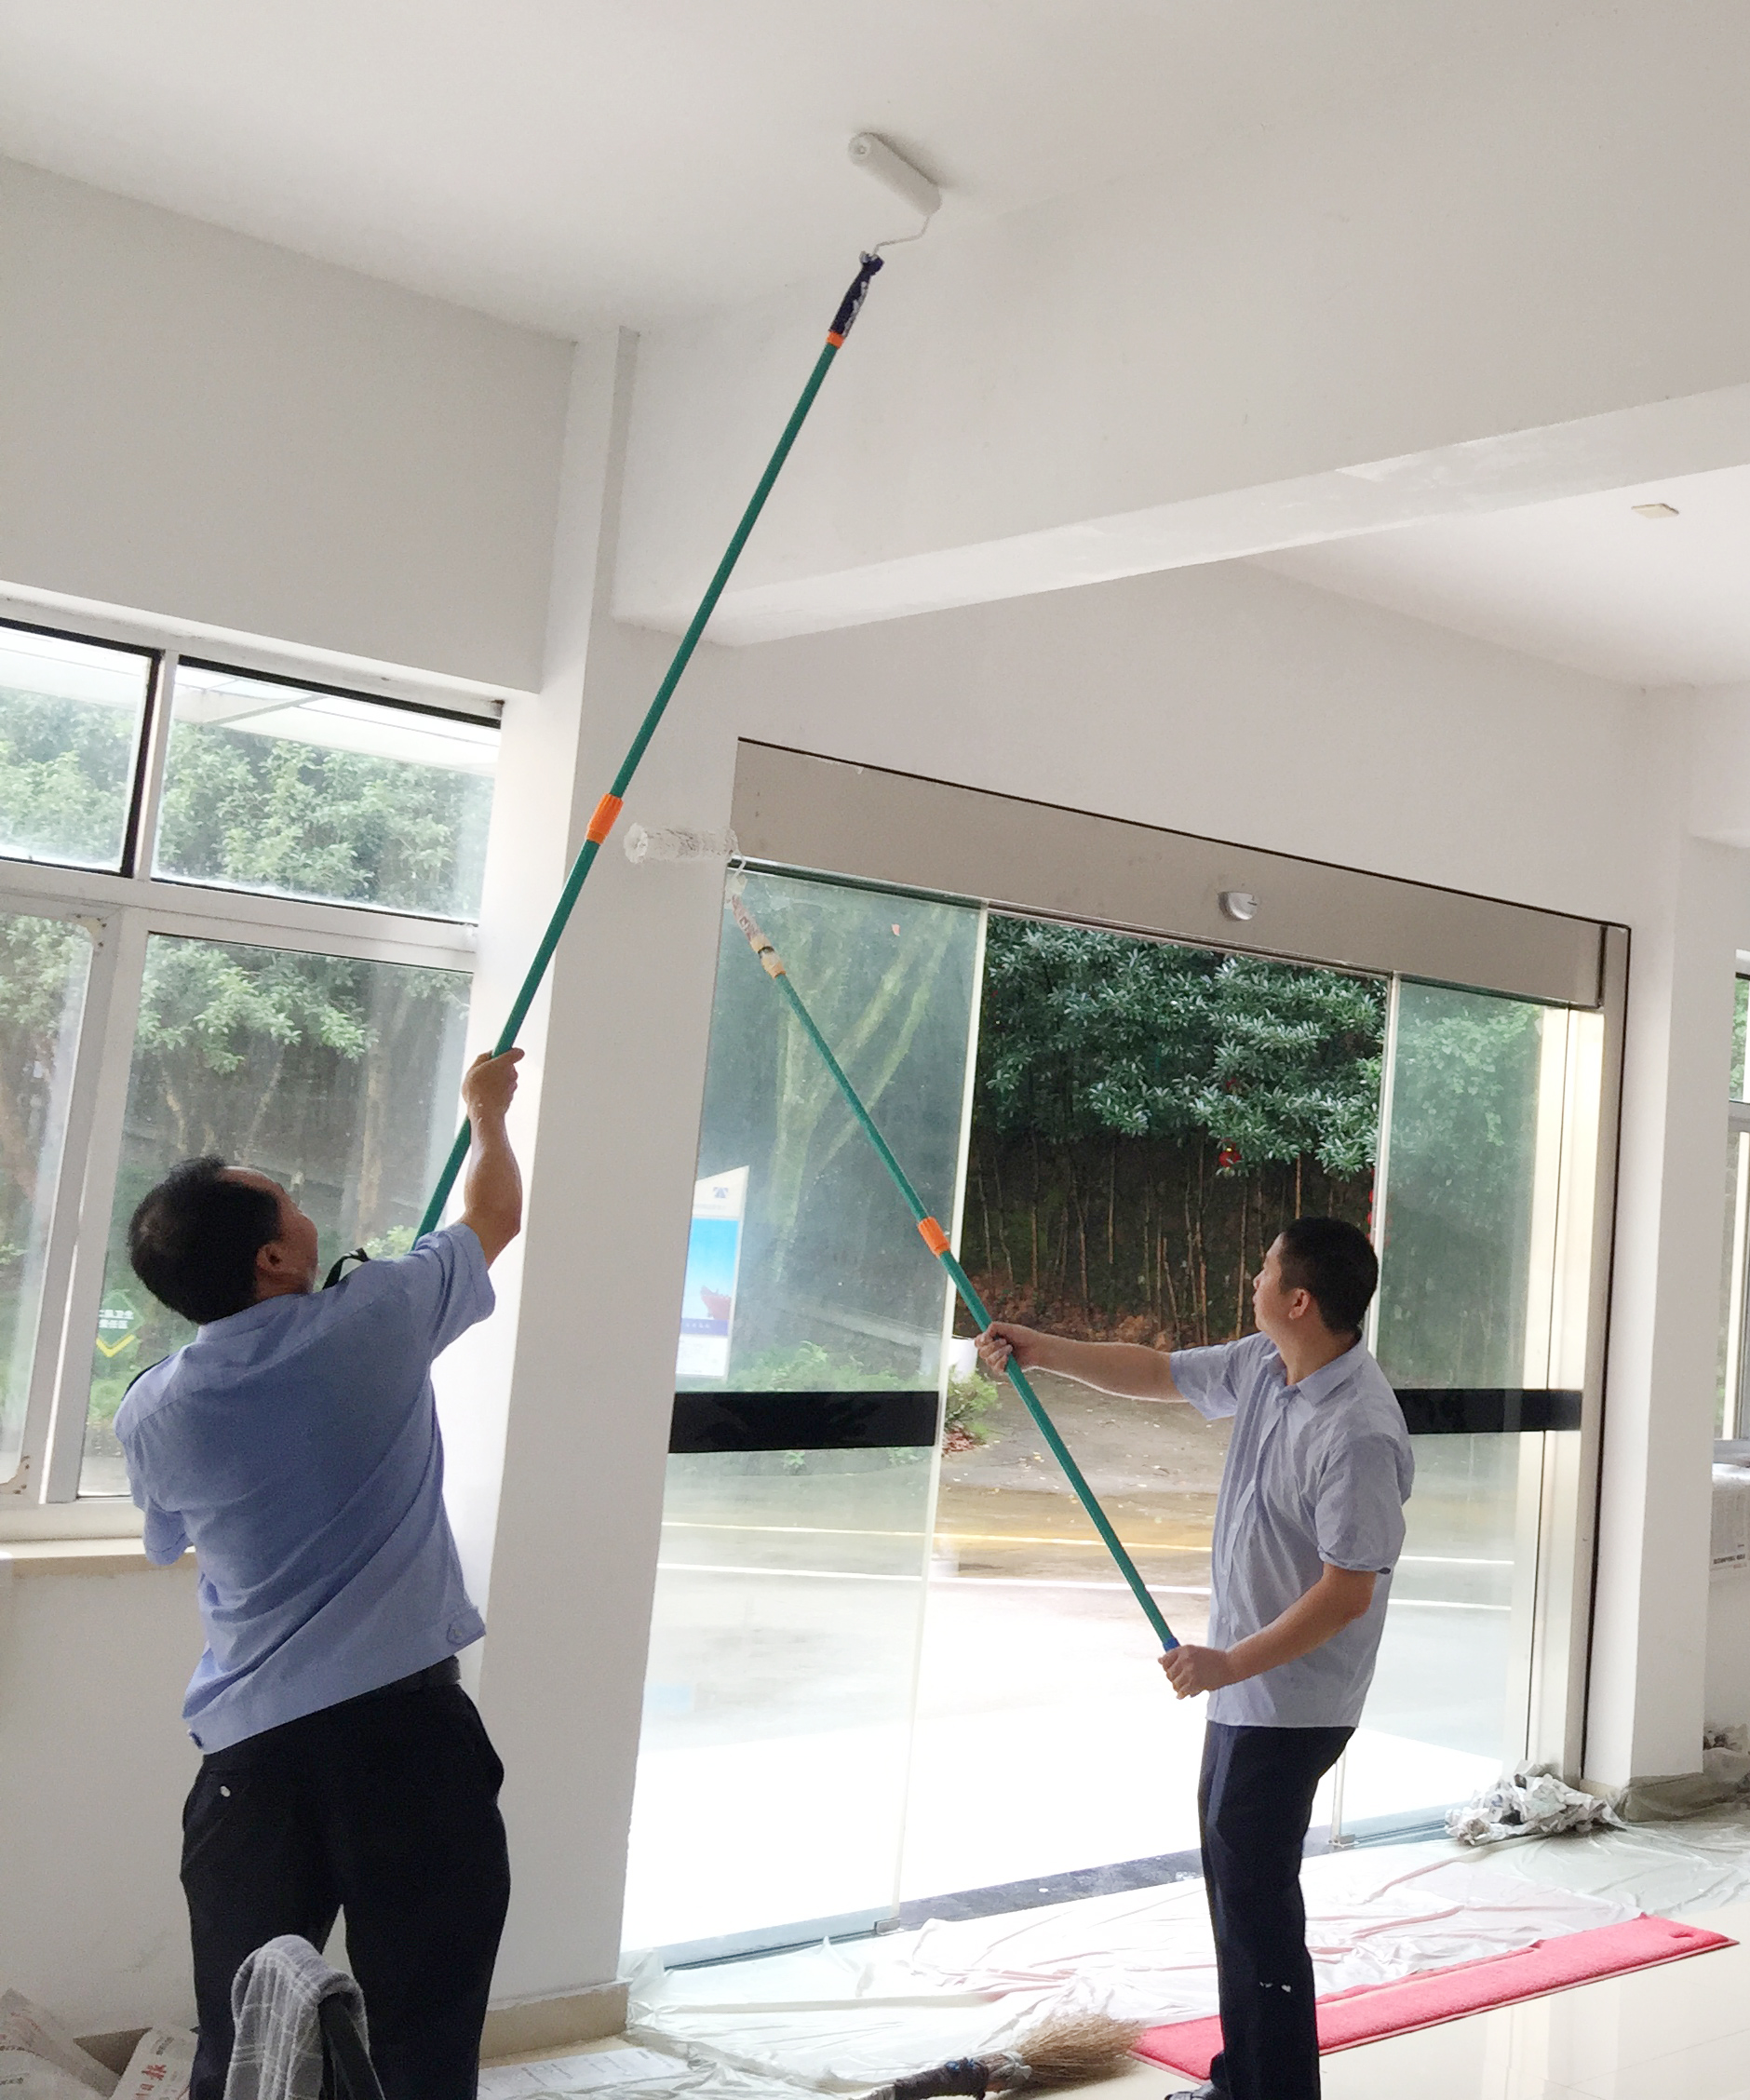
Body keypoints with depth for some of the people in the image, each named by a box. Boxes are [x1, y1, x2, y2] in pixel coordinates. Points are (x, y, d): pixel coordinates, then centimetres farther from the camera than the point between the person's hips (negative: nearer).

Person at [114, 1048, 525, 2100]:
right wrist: (489, 1110, 31)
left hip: (249, 1746, 3)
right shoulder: (374, 1321, -6)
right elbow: (495, 1214, 12)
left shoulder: (151, 1414, 3)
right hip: (407, 1720, -3)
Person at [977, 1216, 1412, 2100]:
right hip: (1247, 1684, 10)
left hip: (1290, 1701, -10)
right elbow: (1159, 1373, 16)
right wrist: (1043, 1351, 10)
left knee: (1255, 1895, -4)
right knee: (1233, 1881, 20)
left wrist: (1232, 1663, -25)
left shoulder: (1359, 1433, -27)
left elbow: (1348, 1592, -27)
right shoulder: (1263, 1365, 1)